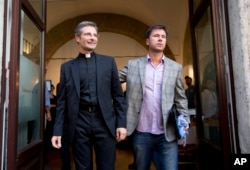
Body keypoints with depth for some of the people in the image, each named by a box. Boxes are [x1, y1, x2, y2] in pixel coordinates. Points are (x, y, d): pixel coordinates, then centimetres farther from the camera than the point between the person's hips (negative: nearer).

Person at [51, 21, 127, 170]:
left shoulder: (108, 62, 7)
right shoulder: (67, 67, 9)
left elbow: (118, 95, 5)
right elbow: (62, 101, 8)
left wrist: (121, 123, -2)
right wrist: (58, 130, 3)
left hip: (105, 123, 0)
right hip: (79, 124, 1)